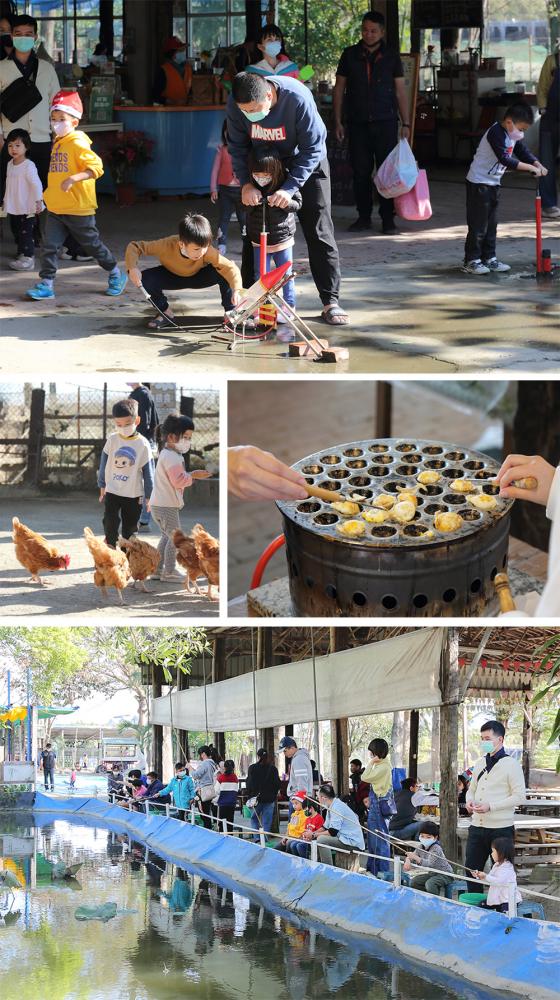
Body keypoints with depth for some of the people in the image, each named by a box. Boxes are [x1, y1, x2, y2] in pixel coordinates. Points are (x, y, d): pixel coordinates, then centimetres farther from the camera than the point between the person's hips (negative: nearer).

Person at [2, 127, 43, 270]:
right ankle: (21, 255, 26)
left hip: (26, 208, -8)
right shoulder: (10, 164, 9)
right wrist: (6, 200, 22)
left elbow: (36, 184, -18)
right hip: (13, 207, 8)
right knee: (16, 232, 15)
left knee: (25, 233, -8)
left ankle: (28, 258, -6)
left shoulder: (28, 165, -17)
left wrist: (38, 201, -21)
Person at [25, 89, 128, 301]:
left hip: (78, 209, -7)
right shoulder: (57, 143, 10)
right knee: (49, 246, -4)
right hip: (55, 208, 7)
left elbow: (96, 166, -26)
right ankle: (45, 285, -1)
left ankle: (116, 275, 29)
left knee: (92, 244, 10)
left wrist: (73, 179, -36)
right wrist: (50, 192, 19)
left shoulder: (78, 144, -16)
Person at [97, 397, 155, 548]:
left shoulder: (142, 444, -7)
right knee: (110, 525, -10)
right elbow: (104, 464, 7)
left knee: (130, 530, 7)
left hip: (134, 495, -1)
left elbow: (148, 471, -3)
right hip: (112, 491, 1)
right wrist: (102, 486, 10)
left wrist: (149, 496, -2)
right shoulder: (112, 440, -4)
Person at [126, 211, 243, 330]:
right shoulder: (167, 245, -37)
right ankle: (166, 312, -3)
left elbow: (230, 267, -39)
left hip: (198, 277, -1)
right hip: (172, 277, 1)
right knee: (146, 278, -29)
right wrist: (132, 268, -47)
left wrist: (237, 290, -57)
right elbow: (134, 246, -30)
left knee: (222, 274, -31)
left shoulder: (208, 252, -36)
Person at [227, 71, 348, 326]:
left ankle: (330, 301, -1)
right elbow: (237, 146, -11)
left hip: (306, 162, -3)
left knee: (319, 232, -5)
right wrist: (246, 183, -24)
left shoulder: (298, 98, -36)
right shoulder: (235, 103, -26)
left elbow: (313, 148, -27)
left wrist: (290, 187, -33)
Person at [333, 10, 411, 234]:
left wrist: (406, 123, 0)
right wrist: (337, 121, 4)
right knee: (361, 171, 3)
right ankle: (363, 217, 12)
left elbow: (400, 91, 7)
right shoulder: (350, 55, 7)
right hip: (358, 123, 1)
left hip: (385, 123, -1)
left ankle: (388, 219, 3)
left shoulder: (391, 57, 6)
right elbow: (339, 89, 10)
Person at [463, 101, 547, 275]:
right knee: (478, 224, -6)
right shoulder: (496, 134, -25)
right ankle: (471, 261, 0)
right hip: (479, 183, -9)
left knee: (491, 223, 13)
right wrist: (530, 168, -32)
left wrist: (538, 165, -8)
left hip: (494, 183, 9)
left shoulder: (512, 133, 4)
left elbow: (523, 151, 9)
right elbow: (505, 159, -32)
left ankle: (489, 258, 20)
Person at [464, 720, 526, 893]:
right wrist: (470, 800, 0)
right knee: (471, 869, 8)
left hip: (501, 828, -7)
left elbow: (519, 797, -12)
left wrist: (490, 806, -19)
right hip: (477, 826, 7)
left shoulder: (511, 765, -8)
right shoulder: (480, 764, 13)